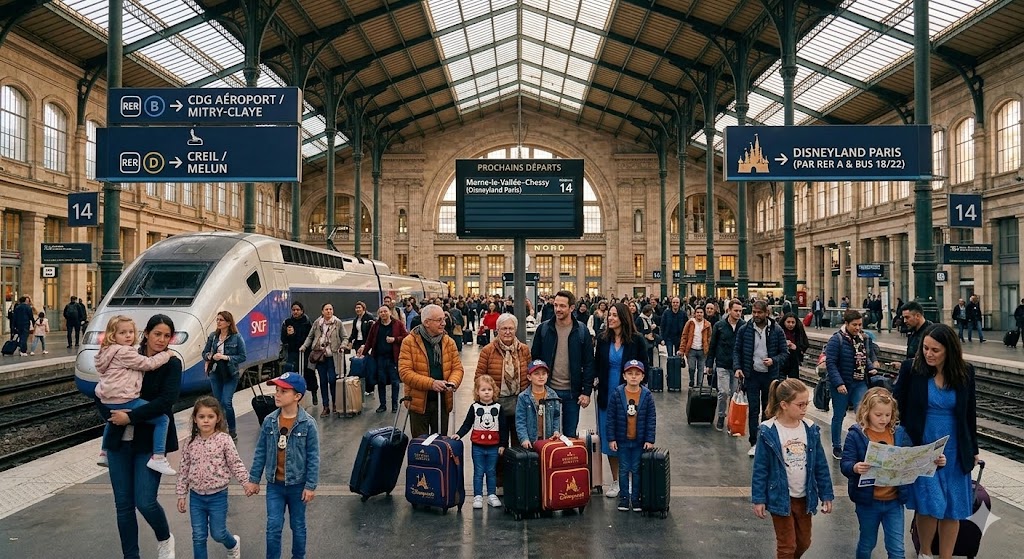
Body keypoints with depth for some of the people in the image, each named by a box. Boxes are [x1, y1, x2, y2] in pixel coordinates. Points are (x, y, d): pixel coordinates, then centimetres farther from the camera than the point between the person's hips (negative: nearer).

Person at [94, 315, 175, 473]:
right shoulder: (124, 352, -13)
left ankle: (104, 454, 52)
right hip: (124, 401, -11)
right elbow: (148, 364, -12)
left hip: (107, 401, 11)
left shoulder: (109, 351, 18)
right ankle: (158, 458, -16)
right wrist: (166, 355, -1)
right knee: (162, 419, -10)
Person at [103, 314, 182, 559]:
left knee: (145, 501, -9)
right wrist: (112, 414, 0)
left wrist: (131, 416, -19)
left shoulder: (171, 364, -4)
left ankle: (165, 539, 20)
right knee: (123, 504, 8)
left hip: (149, 441, -4)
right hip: (120, 439, 4)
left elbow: (166, 401, -16)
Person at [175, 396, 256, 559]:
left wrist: (246, 482, -16)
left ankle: (233, 544, 40)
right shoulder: (191, 442, -2)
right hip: (196, 496, 3)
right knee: (198, 536, 9)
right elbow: (184, 469, 5)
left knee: (218, 533, 8)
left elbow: (235, 464, -7)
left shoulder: (224, 439, -12)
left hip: (218, 496, -3)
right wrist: (181, 494, 6)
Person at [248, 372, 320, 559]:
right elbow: (261, 452, 3)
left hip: (297, 485, -2)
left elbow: (313, 457, -11)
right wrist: (254, 479, 5)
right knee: (273, 527, 5)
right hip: (274, 484, 2)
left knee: (298, 526, 14)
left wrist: (311, 486, -11)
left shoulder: (307, 424, -15)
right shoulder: (269, 421, -6)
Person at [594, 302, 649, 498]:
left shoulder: (636, 340, -6)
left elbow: (645, 365, 0)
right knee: (609, 437, 8)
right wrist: (596, 379, -1)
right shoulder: (603, 338, 3)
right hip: (606, 395, 3)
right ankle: (615, 481, 21)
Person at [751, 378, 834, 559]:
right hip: (780, 497, -4)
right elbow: (760, 468, -11)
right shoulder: (769, 432, -16)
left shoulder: (811, 430, -4)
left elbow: (821, 466, 3)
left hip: (804, 497, 4)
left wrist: (827, 495, 4)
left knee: (804, 542, 19)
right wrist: (758, 499, -10)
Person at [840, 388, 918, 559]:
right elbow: (845, 464, -18)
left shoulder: (899, 433, -1)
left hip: (894, 501, 2)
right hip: (867, 501, -2)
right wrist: (855, 468, -39)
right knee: (867, 544, 18)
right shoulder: (856, 434, -12)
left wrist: (933, 461, -12)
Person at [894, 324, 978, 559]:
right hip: (920, 449, -2)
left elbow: (970, 412, 8)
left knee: (953, 509, 8)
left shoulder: (965, 372, -3)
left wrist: (973, 449, 13)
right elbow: (899, 408, -2)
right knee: (930, 507, -5)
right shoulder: (911, 368, -9)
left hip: (954, 451, 3)